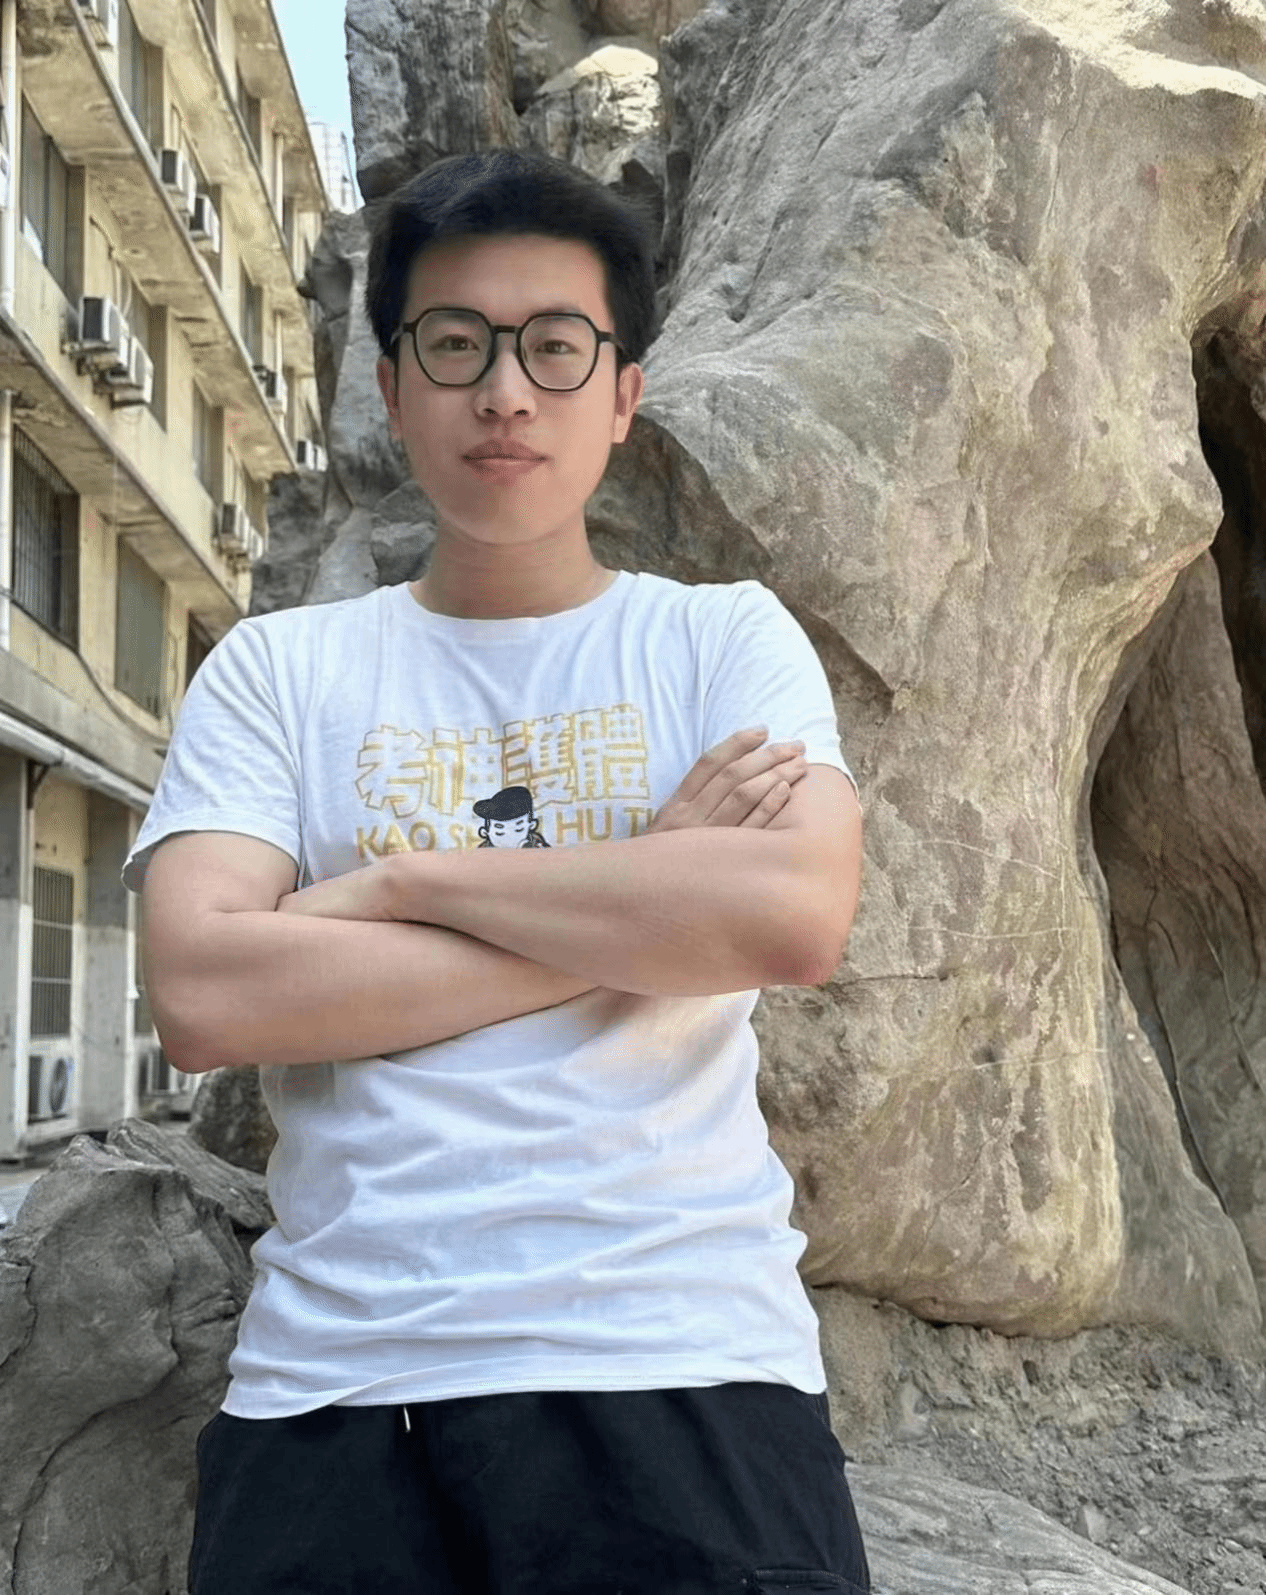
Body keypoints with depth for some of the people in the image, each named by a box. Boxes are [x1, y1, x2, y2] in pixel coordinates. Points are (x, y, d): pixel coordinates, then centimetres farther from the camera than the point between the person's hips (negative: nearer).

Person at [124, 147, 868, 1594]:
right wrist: (642, 905, -9)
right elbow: (201, 997, -8)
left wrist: (401, 880, -8)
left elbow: (795, 918, -13)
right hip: (335, 1385, 1)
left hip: (685, 1371, 0)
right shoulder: (275, 670, 8)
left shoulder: (726, 639, 7)